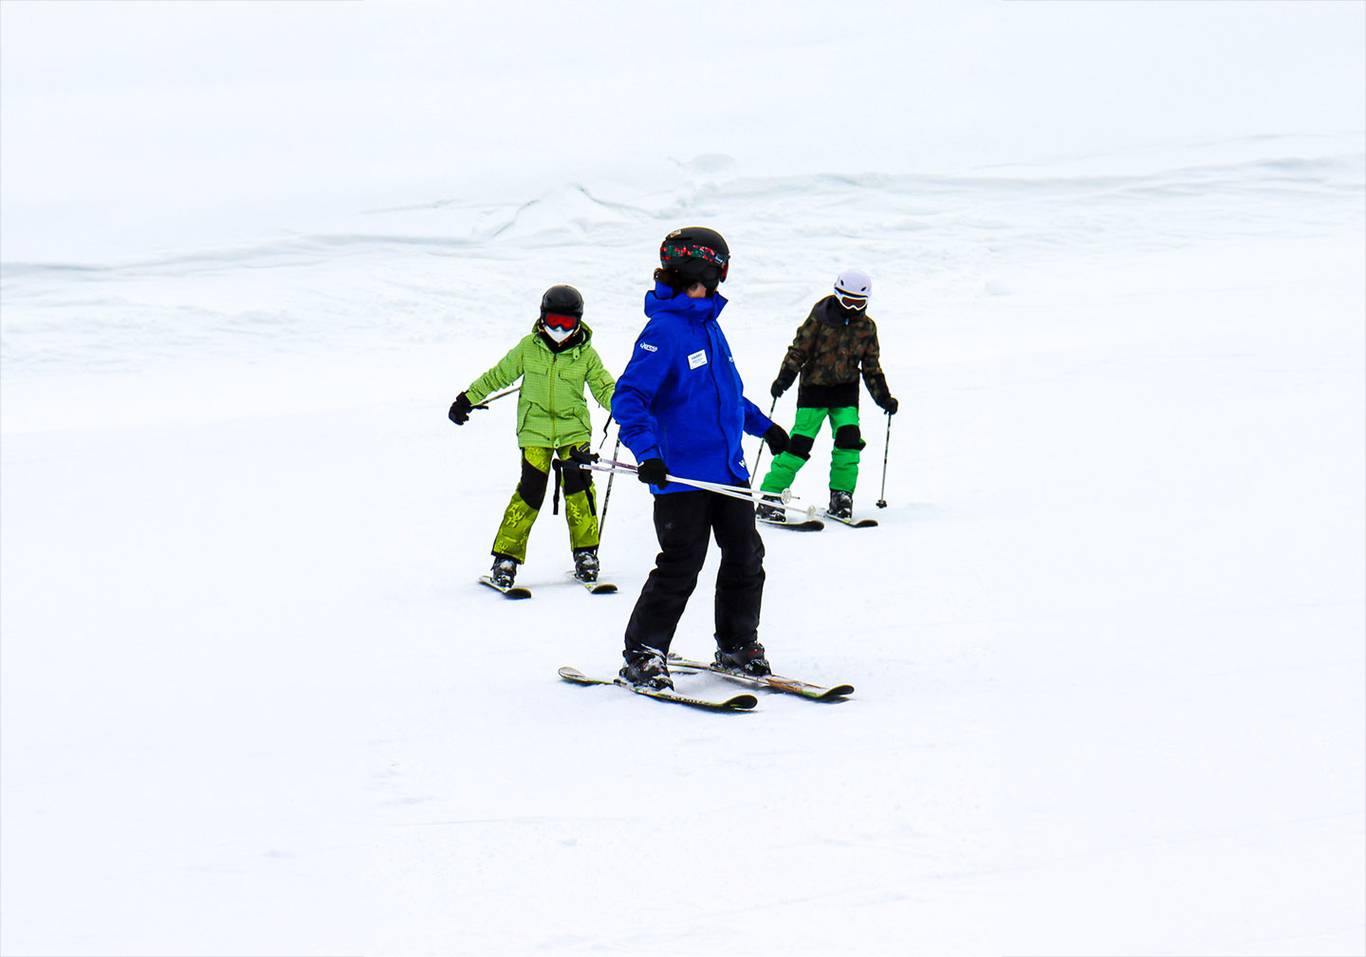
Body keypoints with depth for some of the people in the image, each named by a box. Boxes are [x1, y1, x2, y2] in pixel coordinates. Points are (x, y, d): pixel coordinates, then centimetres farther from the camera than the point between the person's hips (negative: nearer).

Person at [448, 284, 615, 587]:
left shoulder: (586, 355, 1)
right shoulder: (528, 348, 2)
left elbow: (604, 388, 5)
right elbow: (499, 375, 12)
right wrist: (467, 399, 13)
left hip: (573, 428, 1)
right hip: (535, 429, 0)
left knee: (578, 483, -15)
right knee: (531, 489, -11)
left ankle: (585, 552, 0)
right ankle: (506, 556, -3)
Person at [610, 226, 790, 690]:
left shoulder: (709, 325, 12)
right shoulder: (664, 331, -14)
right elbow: (628, 398, -19)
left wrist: (763, 425, 34)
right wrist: (647, 453, -31)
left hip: (728, 468, 8)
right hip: (682, 475, -8)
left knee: (746, 557, 10)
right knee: (680, 567, -6)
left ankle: (737, 645, 25)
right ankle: (642, 656, 6)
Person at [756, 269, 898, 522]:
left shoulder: (867, 327, 4)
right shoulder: (820, 317, -7)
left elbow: (872, 367, 12)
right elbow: (799, 349, -7)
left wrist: (884, 398, 5)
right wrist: (784, 378, -18)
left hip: (846, 389, 3)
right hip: (814, 387, -3)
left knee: (849, 439, -14)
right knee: (800, 442, -10)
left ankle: (841, 495, 2)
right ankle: (770, 497, -5)